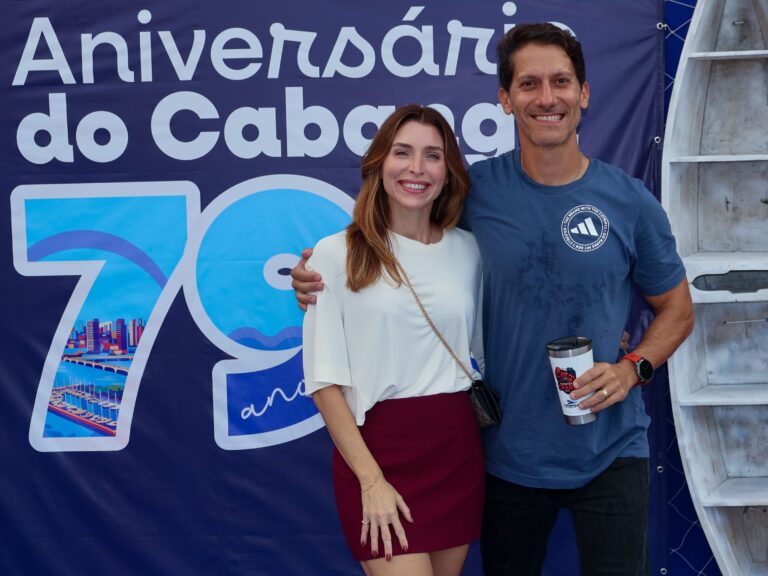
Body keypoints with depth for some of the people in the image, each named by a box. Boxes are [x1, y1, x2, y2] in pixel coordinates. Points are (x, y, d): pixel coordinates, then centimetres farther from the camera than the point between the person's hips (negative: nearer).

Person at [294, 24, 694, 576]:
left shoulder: (631, 202, -5)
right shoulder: (476, 189, -5)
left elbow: (676, 310, 7)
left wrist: (632, 368, -11)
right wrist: (322, 280, -8)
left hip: (610, 453, -1)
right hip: (509, 453, 1)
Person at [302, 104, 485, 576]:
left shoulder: (468, 249, 6)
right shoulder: (337, 254, -6)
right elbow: (324, 379, -8)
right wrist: (370, 479, -12)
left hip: (458, 447, 5)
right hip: (380, 448, -4)